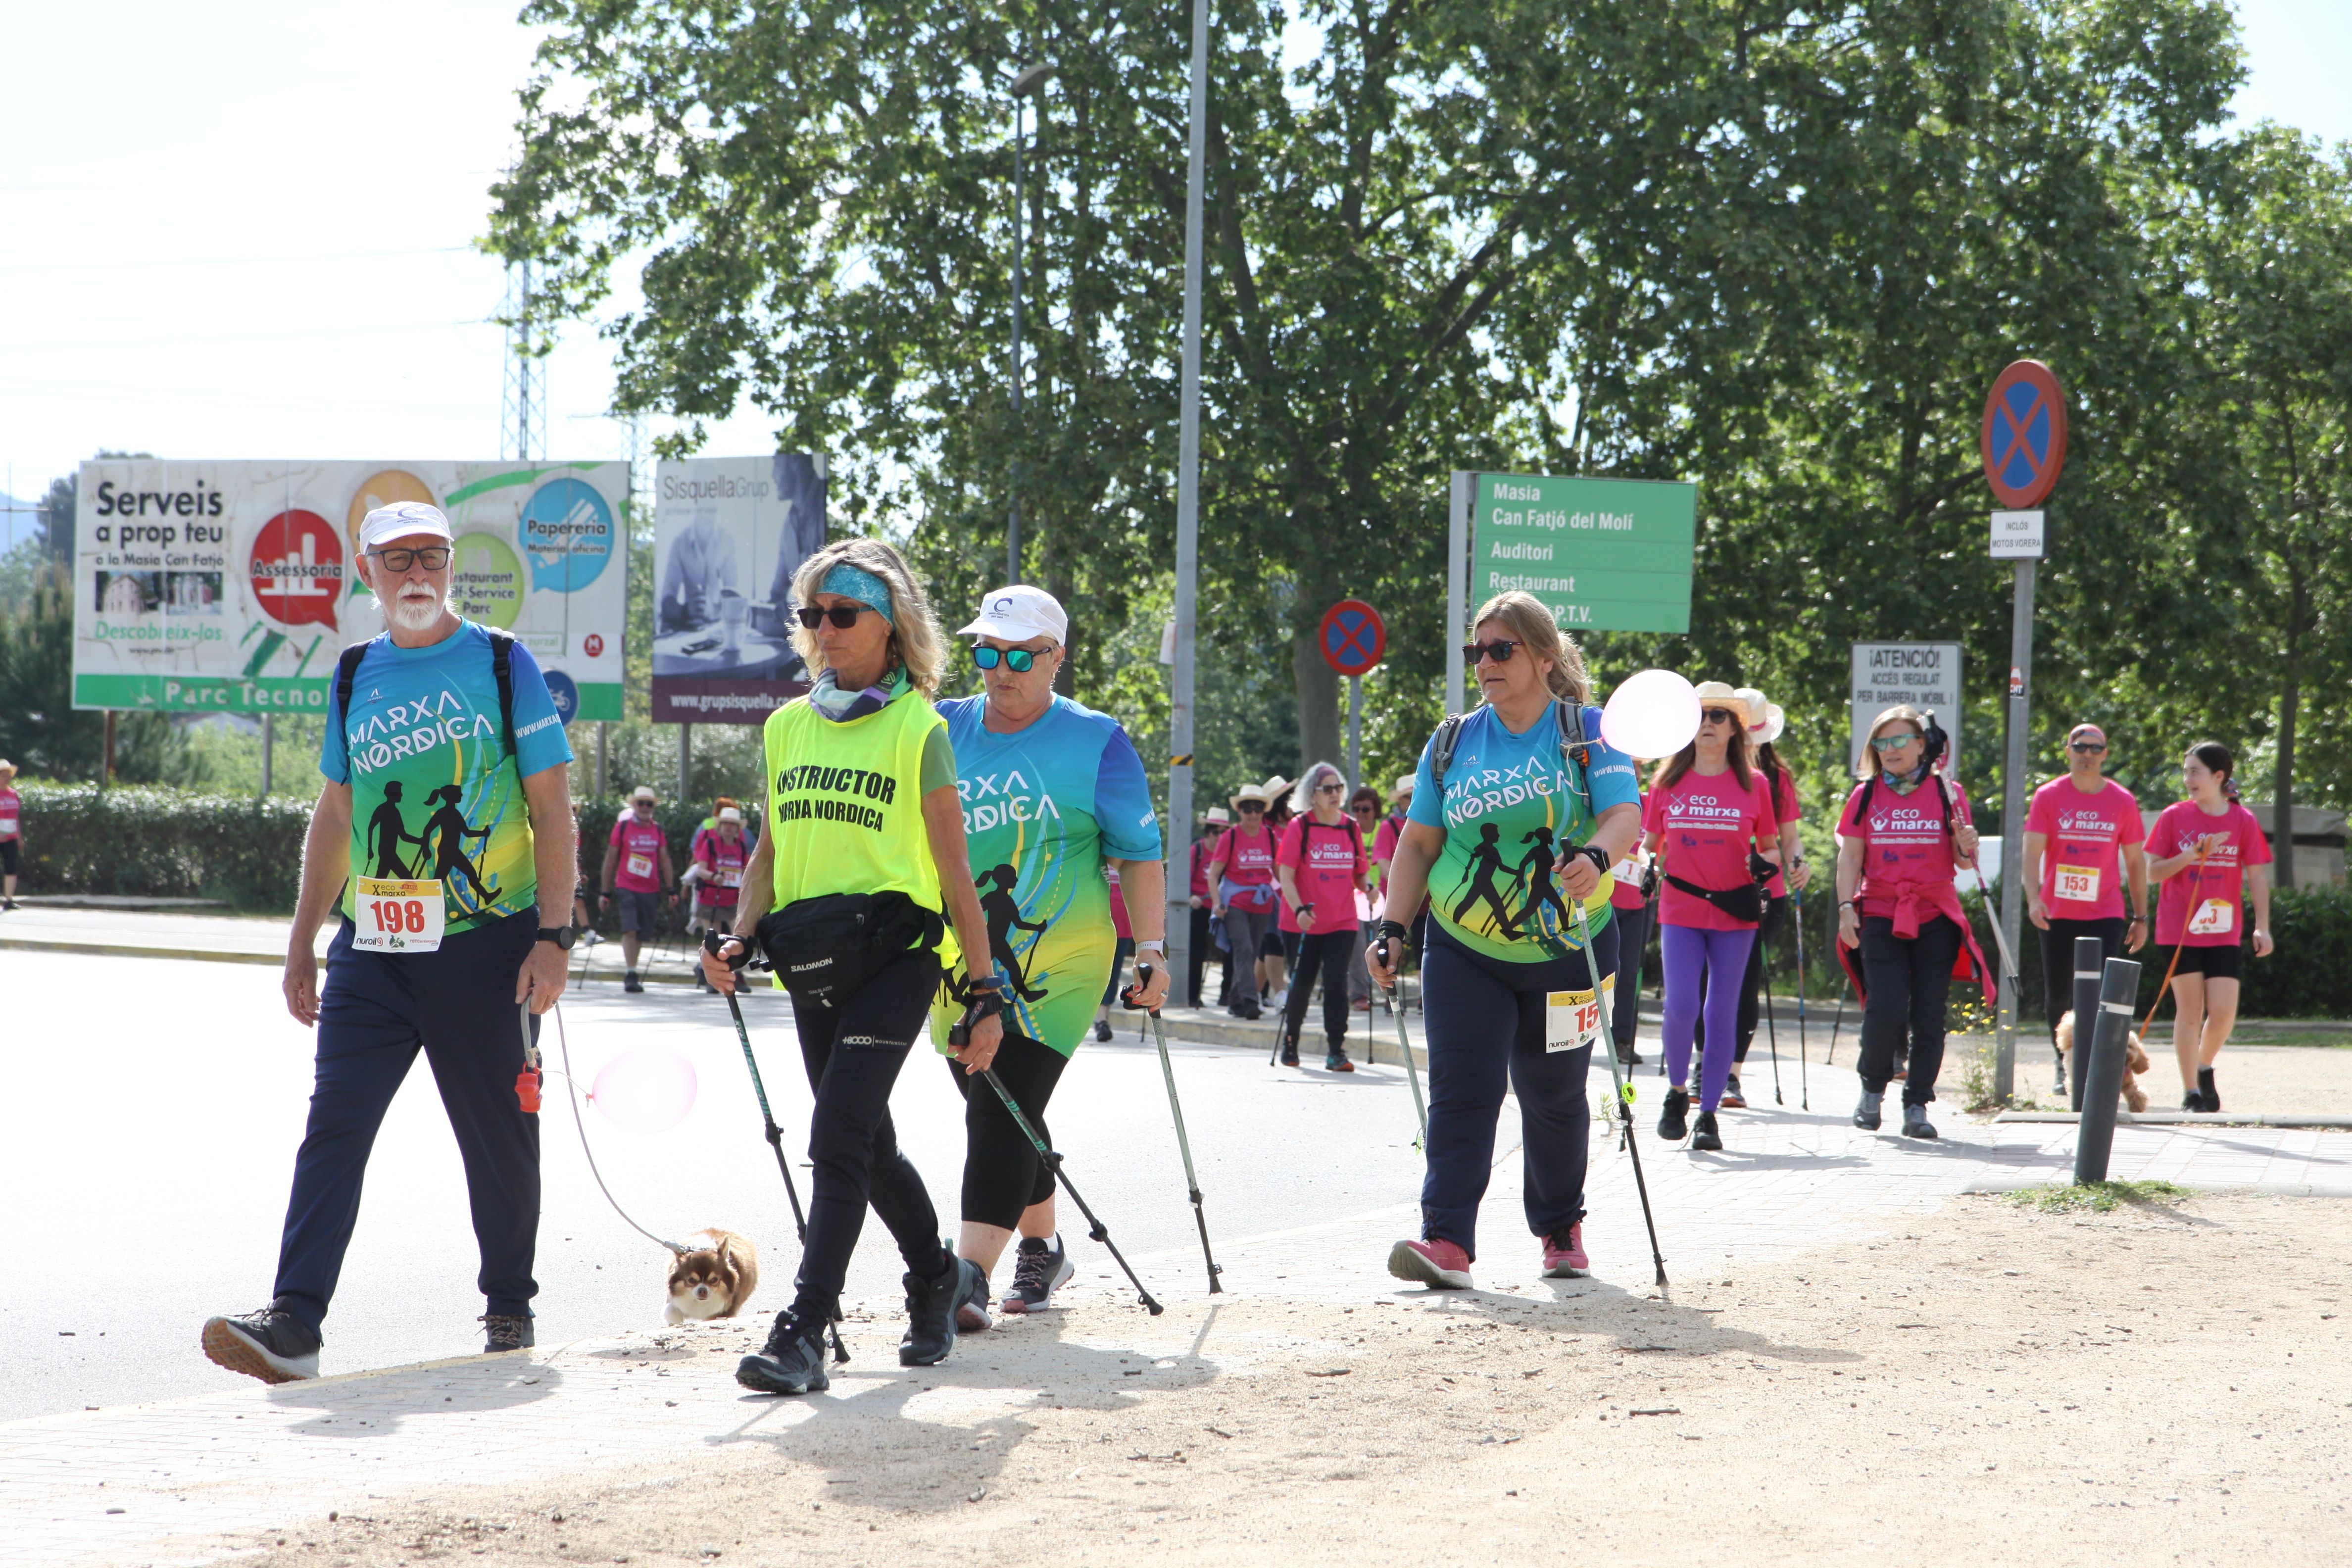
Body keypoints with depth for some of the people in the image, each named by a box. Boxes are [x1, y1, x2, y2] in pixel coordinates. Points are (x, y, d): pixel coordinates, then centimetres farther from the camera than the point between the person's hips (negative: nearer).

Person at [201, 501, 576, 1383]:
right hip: (371, 947, 3)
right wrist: (302, 941, 16)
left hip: (487, 944, -3)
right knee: (334, 1126, -9)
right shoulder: (355, 676, 12)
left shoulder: (502, 664, 0)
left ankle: (509, 1307, 24)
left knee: (499, 1136, 7)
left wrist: (553, 936, -10)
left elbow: (552, 808, -2)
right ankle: (295, 1323, -15)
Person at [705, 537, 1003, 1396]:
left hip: (893, 954, -6)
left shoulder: (918, 728, -3)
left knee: (838, 1139, -16)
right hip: (812, 962, 6)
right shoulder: (785, 727, 13)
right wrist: (740, 939, 2)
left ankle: (803, 1333, -18)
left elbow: (953, 870, -2)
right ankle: (940, 1279, 37)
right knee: (868, 1143, 15)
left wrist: (985, 991, -3)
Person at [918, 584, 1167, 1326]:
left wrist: (1151, 948, -6)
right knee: (999, 1115, 13)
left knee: (1003, 1109, -16)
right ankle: (1041, 1247, 33)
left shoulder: (1096, 742, -2)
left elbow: (1139, 854, 2)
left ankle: (971, 1274, -21)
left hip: (1058, 964, -5)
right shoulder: (944, 730, 8)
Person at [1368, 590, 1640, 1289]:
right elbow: (1417, 843, 8)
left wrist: (1595, 856, -37)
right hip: (1464, 950, 1)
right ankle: (1447, 1240, -19)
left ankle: (1561, 1229, 30)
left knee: (1553, 1095, 10)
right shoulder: (1452, 743, 7)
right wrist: (1392, 925, -3)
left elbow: (1624, 814, -16)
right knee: (1461, 1088, -12)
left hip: (1566, 949, -1)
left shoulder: (1589, 733, -2)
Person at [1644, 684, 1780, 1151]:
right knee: (1681, 1007, -12)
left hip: (1734, 913, 0)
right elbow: (1650, 843, 17)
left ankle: (1708, 1113, 9)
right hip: (1680, 911, 0)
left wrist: (1765, 861, -10)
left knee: (1722, 1013, 1)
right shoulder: (1668, 782, 5)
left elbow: (1770, 848, 10)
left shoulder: (1754, 784, 3)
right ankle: (1677, 1093, 13)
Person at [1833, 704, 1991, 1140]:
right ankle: (1873, 1087, 12)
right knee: (1885, 1010, -13)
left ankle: (1917, 1105, 9)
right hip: (1881, 917, 0)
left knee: (1929, 1015, -1)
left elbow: (1962, 860, 7)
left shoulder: (1947, 792, 6)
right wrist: (1846, 907, -6)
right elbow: (1850, 857, 7)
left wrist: (1966, 846, -16)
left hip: (1935, 919, 0)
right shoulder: (1865, 796, 8)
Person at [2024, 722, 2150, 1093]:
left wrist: (2140, 917, 8)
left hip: (2106, 913, -1)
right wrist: (2034, 898, -24)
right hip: (2057, 914, 1)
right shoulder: (2048, 797, -1)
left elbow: (2136, 862, 9)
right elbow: (2032, 852, -8)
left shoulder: (2122, 802, 3)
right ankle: (2063, 1064, 29)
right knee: (2057, 996, 8)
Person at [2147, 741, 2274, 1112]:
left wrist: (2262, 926, -6)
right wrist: (2192, 854, -16)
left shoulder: (2243, 821, 1)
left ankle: (2205, 1068, 23)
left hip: (2225, 933, 1)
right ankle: (2190, 1092, 8)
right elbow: (2154, 871, 0)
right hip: (2180, 929, -1)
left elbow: (2257, 877, 2)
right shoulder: (2174, 817, 0)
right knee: (2190, 1011, 0)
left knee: (2224, 1013, -5)